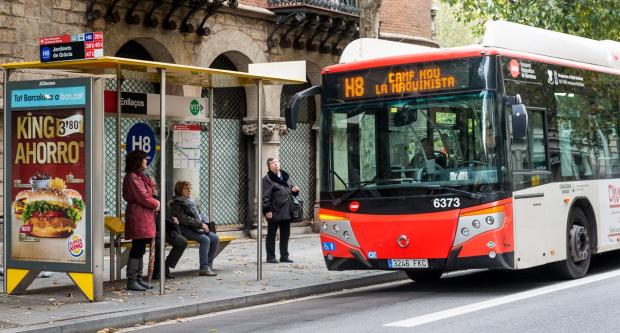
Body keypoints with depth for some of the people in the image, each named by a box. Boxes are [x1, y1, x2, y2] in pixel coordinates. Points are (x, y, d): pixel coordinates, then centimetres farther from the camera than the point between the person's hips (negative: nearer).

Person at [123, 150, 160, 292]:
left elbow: (151, 190, 22)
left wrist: (155, 202, 2)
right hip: (138, 215, -11)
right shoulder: (132, 177, -13)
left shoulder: (141, 175, 21)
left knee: (140, 248, 13)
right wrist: (156, 204, -2)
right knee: (137, 247, -9)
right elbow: (143, 197, -17)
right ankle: (131, 281, -7)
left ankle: (138, 278, 19)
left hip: (145, 215, 11)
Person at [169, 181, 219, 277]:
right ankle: (204, 268, -29)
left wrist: (204, 224, 3)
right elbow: (184, 220, -16)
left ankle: (209, 264, -8)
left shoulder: (190, 202, 21)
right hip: (184, 229, -8)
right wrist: (200, 224, -17)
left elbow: (199, 215, 24)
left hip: (197, 228, 8)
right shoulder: (176, 204, -6)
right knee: (205, 239, -29)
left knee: (215, 238, -10)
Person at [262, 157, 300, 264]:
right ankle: (270, 257, 9)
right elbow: (265, 196, -13)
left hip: (286, 211, 7)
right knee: (271, 235, 2)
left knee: (285, 235, 12)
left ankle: (284, 256, 21)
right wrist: (267, 210, -19)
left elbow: (290, 190, 28)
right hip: (274, 212, -7)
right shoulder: (267, 179, -7)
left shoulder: (285, 176, 15)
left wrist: (294, 190, 5)